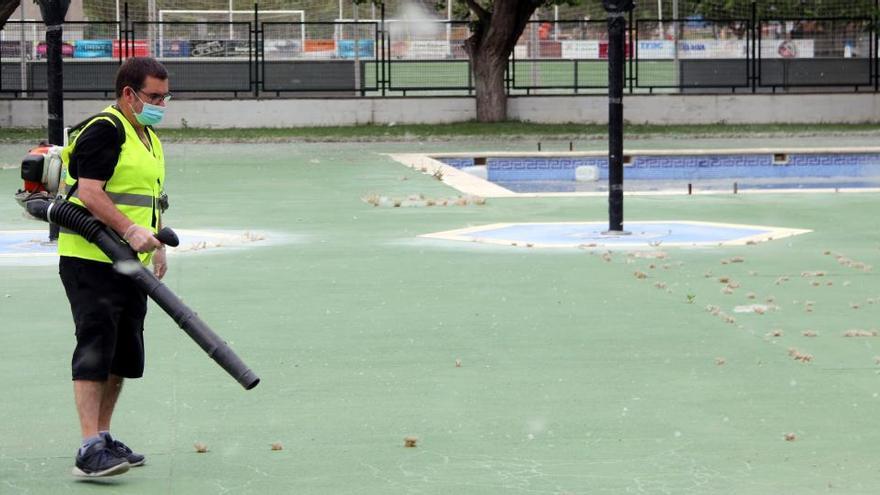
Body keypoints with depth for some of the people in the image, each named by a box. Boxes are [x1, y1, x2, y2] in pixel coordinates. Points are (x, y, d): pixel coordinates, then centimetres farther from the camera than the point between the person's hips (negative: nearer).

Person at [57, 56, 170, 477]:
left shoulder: (147, 135, 20)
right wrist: (130, 230, -29)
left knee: (124, 355, 13)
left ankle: (103, 437, 23)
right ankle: (90, 449, -18)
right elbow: (89, 193, -21)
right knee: (95, 348, -14)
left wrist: (156, 244, 20)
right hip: (91, 260, -10)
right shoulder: (104, 130, -12)